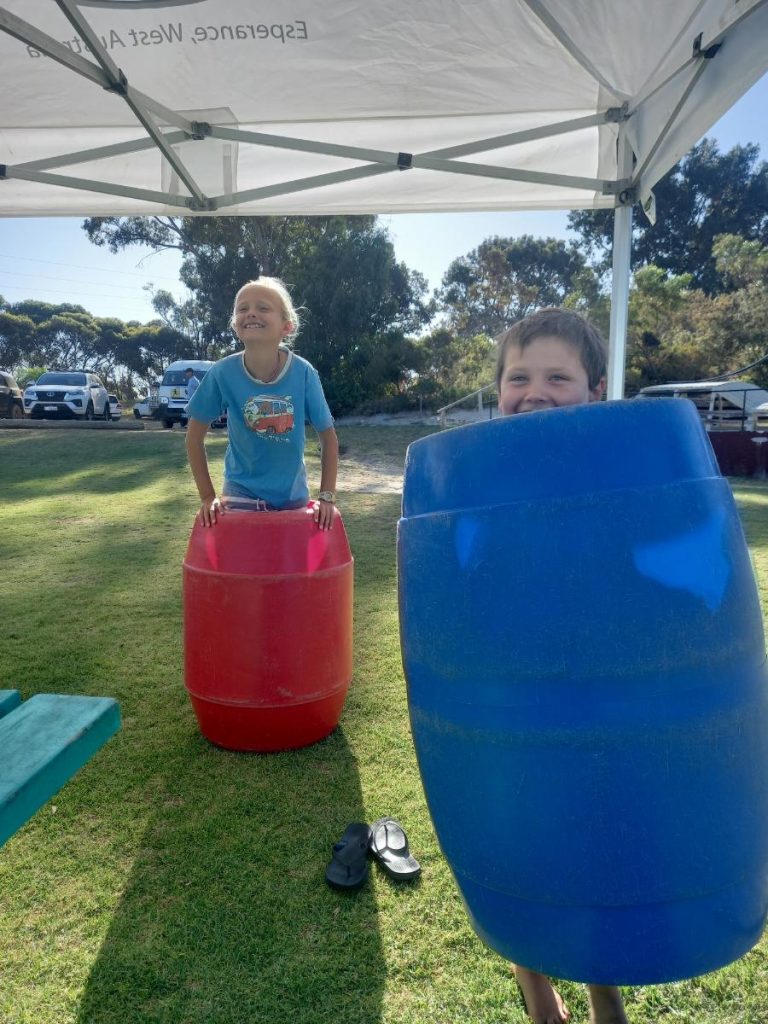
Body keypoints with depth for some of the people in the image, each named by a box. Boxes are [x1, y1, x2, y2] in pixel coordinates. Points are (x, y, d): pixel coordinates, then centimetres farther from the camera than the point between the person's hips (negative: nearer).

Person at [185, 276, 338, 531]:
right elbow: (195, 437, -4)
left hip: (293, 496, 1)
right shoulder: (223, 373, -17)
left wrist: (326, 497, -9)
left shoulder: (303, 372, -17)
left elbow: (328, 437, -5)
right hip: (241, 495, -1)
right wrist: (208, 497, -6)